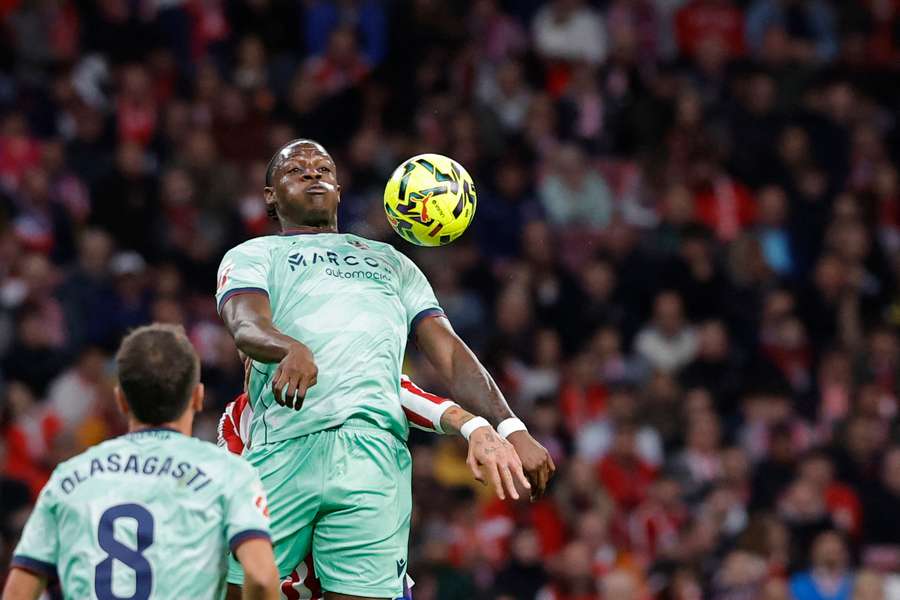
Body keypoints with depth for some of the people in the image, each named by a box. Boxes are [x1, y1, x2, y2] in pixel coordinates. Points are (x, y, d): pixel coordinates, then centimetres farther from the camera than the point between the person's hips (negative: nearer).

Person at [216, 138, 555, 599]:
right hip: (286, 442, -2)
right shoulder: (253, 255, 22)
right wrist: (291, 350, -27)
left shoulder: (389, 262, 34)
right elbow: (246, 326, -2)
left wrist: (509, 428, 6)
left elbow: (448, 352, 23)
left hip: (375, 452, 2)